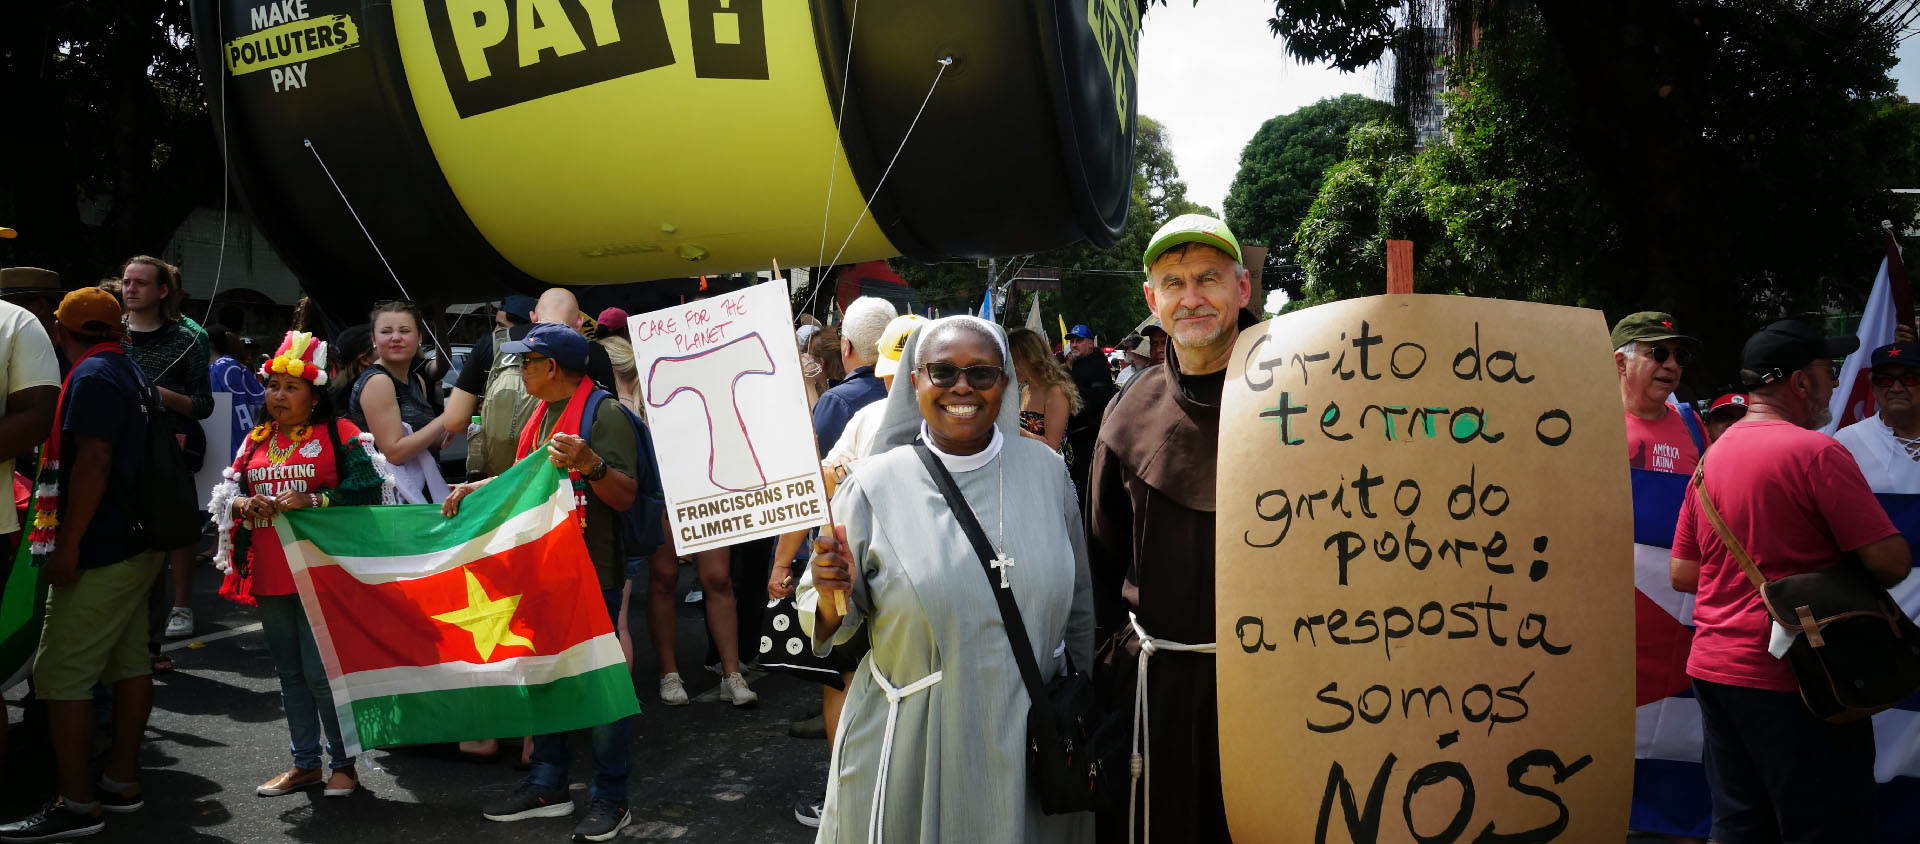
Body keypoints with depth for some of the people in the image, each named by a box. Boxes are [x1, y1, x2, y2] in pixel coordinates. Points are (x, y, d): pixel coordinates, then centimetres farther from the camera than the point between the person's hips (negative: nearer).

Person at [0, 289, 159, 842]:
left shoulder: (92, 377, -13)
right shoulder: (130, 373, 15)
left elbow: (92, 462, -22)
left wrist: (67, 544, -20)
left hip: (99, 552, -10)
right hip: (135, 544, 10)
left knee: (60, 675, -6)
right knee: (129, 662, 12)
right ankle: (122, 780, 19)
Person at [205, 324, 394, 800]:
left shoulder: (339, 434, -5)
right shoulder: (256, 440, 13)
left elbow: (368, 488, -14)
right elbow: (227, 492, 16)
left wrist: (311, 501, -21)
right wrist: (245, 504, -7)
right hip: (270, 577, 7)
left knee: (321, 671, -6)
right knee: (290, 673, 14)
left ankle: (343, 763, 10)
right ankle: (305, 764, 25)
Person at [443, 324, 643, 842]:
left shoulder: (603, 413, -13)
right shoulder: (544, 414, 14)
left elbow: (626, 497, -19)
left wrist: (591, 465, -36)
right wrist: (474, 488, 17)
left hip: (593, 571, -9)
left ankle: (610, 800, 10)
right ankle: (548, 785, 29)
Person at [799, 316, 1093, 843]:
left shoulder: (1046, 470, -2)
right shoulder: (873, 486, -8)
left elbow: (1078, 607, 8)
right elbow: (835, 625, -2)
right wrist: (831, 595, -23)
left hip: (1031, 745, 2)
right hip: (910, 752, -2)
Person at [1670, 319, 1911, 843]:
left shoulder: (1712, 457, 9)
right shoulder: (1815, 452, -12)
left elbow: (1683, 574, 11)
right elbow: (1891, 562, -14)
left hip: (1714, 669, 7)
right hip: (1789, 680, -7)